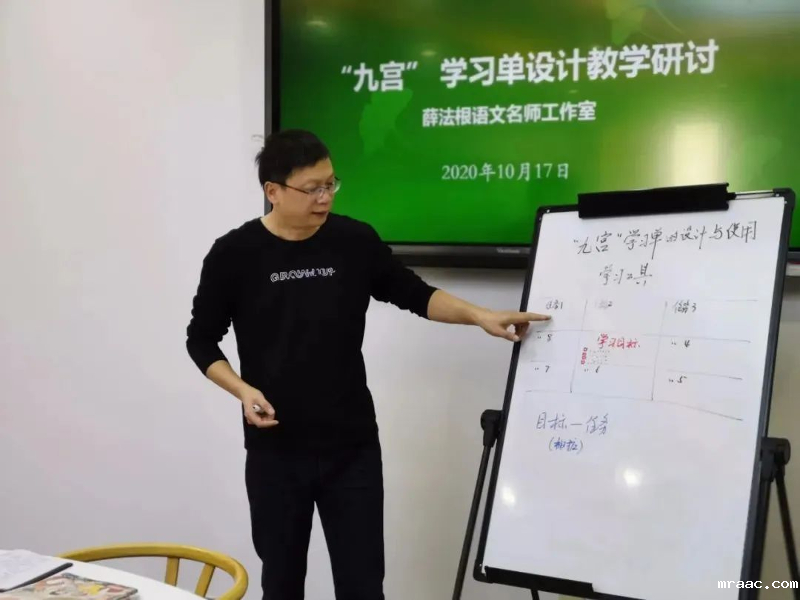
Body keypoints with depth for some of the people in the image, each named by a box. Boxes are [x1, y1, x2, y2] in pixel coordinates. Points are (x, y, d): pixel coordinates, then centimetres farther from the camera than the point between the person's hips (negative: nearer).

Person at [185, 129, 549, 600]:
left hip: (353, 448, 1)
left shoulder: (356, 241, -2)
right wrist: (242, 390, -13)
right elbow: (202, 340, 3)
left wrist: (479, 316, -5)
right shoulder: (235, 255, -5)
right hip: (275, 451, -1)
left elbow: (414, 294, 9)